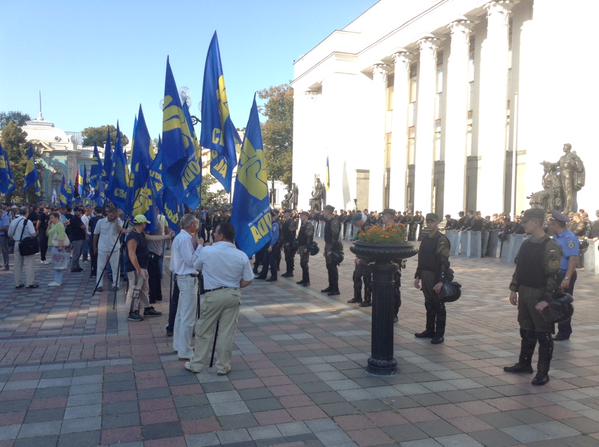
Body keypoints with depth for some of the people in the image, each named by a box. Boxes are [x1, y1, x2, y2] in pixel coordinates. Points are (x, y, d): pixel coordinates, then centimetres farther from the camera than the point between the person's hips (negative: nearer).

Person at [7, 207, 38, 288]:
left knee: (18, 264, 12)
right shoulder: (28, 222, -13)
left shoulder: (13, 221, 6)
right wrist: (36, 234, 2)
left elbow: (9, 234, 10)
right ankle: (30, 283, 0)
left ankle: (18, 283, 17)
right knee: (28, 264, -1)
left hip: (17, 244, 6)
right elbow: (33, 233, -19)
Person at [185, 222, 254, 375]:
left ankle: (196, 364, 23)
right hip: (233, 295, 2)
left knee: (204, 331, 12)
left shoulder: (206, 251, -11)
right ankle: (223, 366, 18)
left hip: (212, 295, -2)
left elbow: (196, 267, 9)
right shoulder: (242, 256, -7)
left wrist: (200, 246, 23)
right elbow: (248, 280, -2)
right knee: (227, 332, 9)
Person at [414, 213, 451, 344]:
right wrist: (417, 276, 12)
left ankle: (439, 334, 14)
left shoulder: (442, 240, -13)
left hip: (437, 278, -7)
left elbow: (444, 262, -18)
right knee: (429, 304, 16)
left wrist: (441, 281, -22)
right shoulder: (425, 238, 10)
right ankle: (429, 331, 29)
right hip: (426, 277, 7)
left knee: (438, 306, 4)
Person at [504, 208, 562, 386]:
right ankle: (524, 363, 32)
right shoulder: (526, 244, 8)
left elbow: (554, 276, -19)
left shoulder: (550, 247, -16)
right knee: (526, 331, 18)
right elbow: (518, 268, 16)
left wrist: (546, 300, -22)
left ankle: (543, 372, 13)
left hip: (540, 296, -7)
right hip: (524, 294, 8)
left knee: (543, 335, 4)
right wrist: (514, 289, 12)